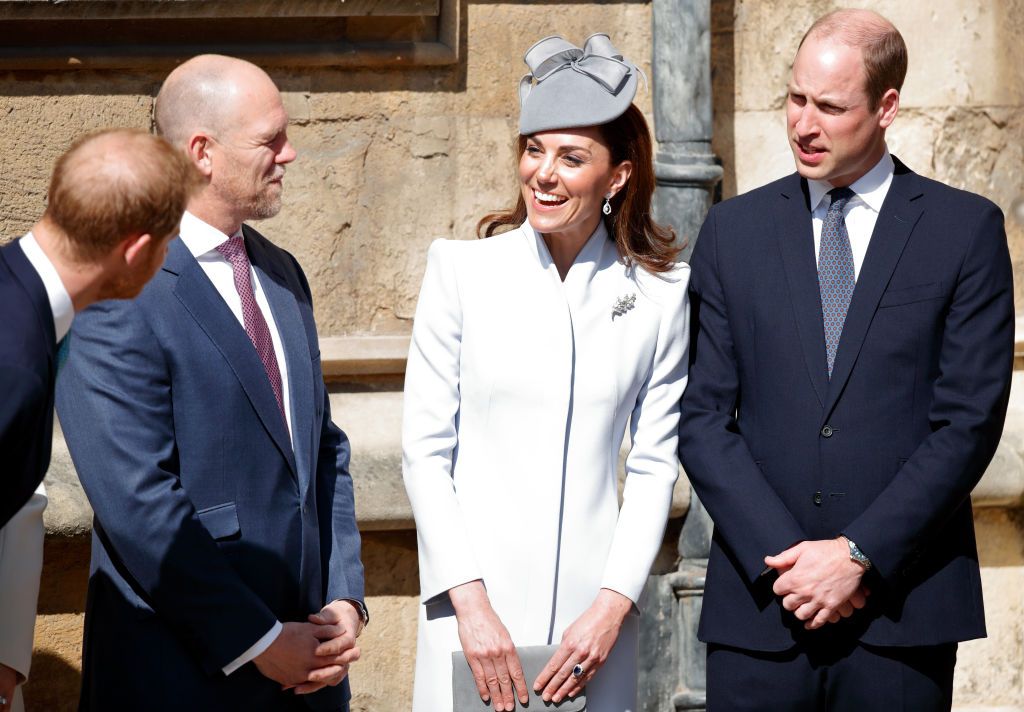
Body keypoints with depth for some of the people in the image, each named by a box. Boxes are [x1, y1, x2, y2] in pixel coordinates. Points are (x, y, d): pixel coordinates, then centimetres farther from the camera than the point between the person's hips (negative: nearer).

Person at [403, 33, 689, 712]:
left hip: (595, 609, 1)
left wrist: (614, 604, -6)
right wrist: (469, 601, -8)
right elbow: (426, 450, -1)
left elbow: (655, 464, 4)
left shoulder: (659, 293, 2)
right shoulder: (462, 268, -1)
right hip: (478, 599, -1)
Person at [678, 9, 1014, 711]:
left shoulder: (967, 229, 3)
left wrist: (861, 554, -10)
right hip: (759, 606, 2)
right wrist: (782, 555, -7)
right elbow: (704, 418, 4)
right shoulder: (735, 230, 9)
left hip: (902, 611, -1)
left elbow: (970, 421, -3)